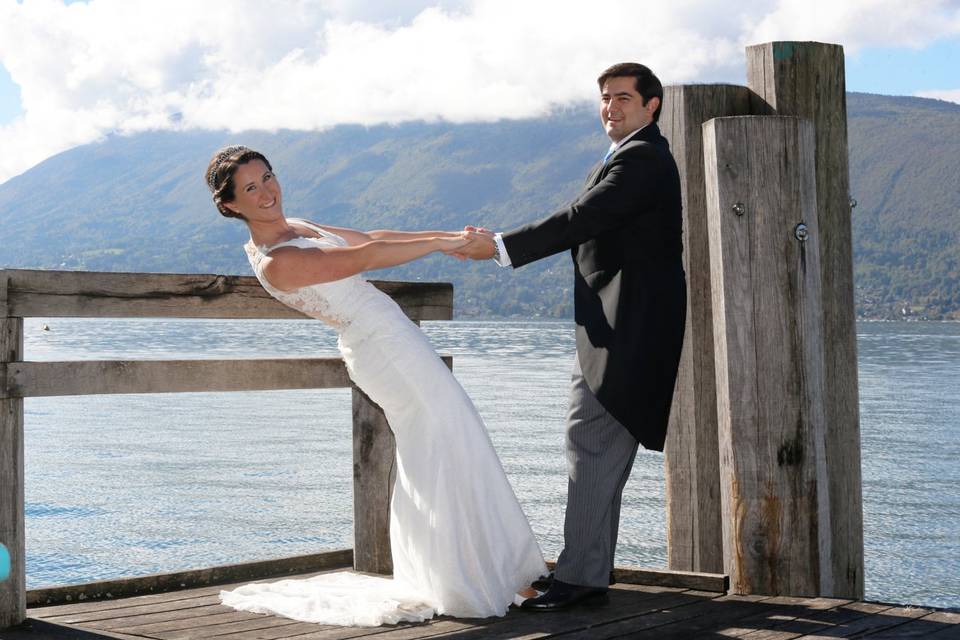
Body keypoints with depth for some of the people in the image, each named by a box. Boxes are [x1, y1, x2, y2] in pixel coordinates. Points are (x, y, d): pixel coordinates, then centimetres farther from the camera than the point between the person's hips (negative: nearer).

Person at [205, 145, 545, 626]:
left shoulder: (295, 227, 9)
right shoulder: (275, 262, -20)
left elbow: (369, 238, 13)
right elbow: (362, 257, -23)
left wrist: (446, 236, 8)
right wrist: (440, 243, -18)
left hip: (391, 338, 10)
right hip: (382, 347, -10)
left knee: (424, 460, 15)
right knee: (445, 450, -5)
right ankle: (464, 586, 4)